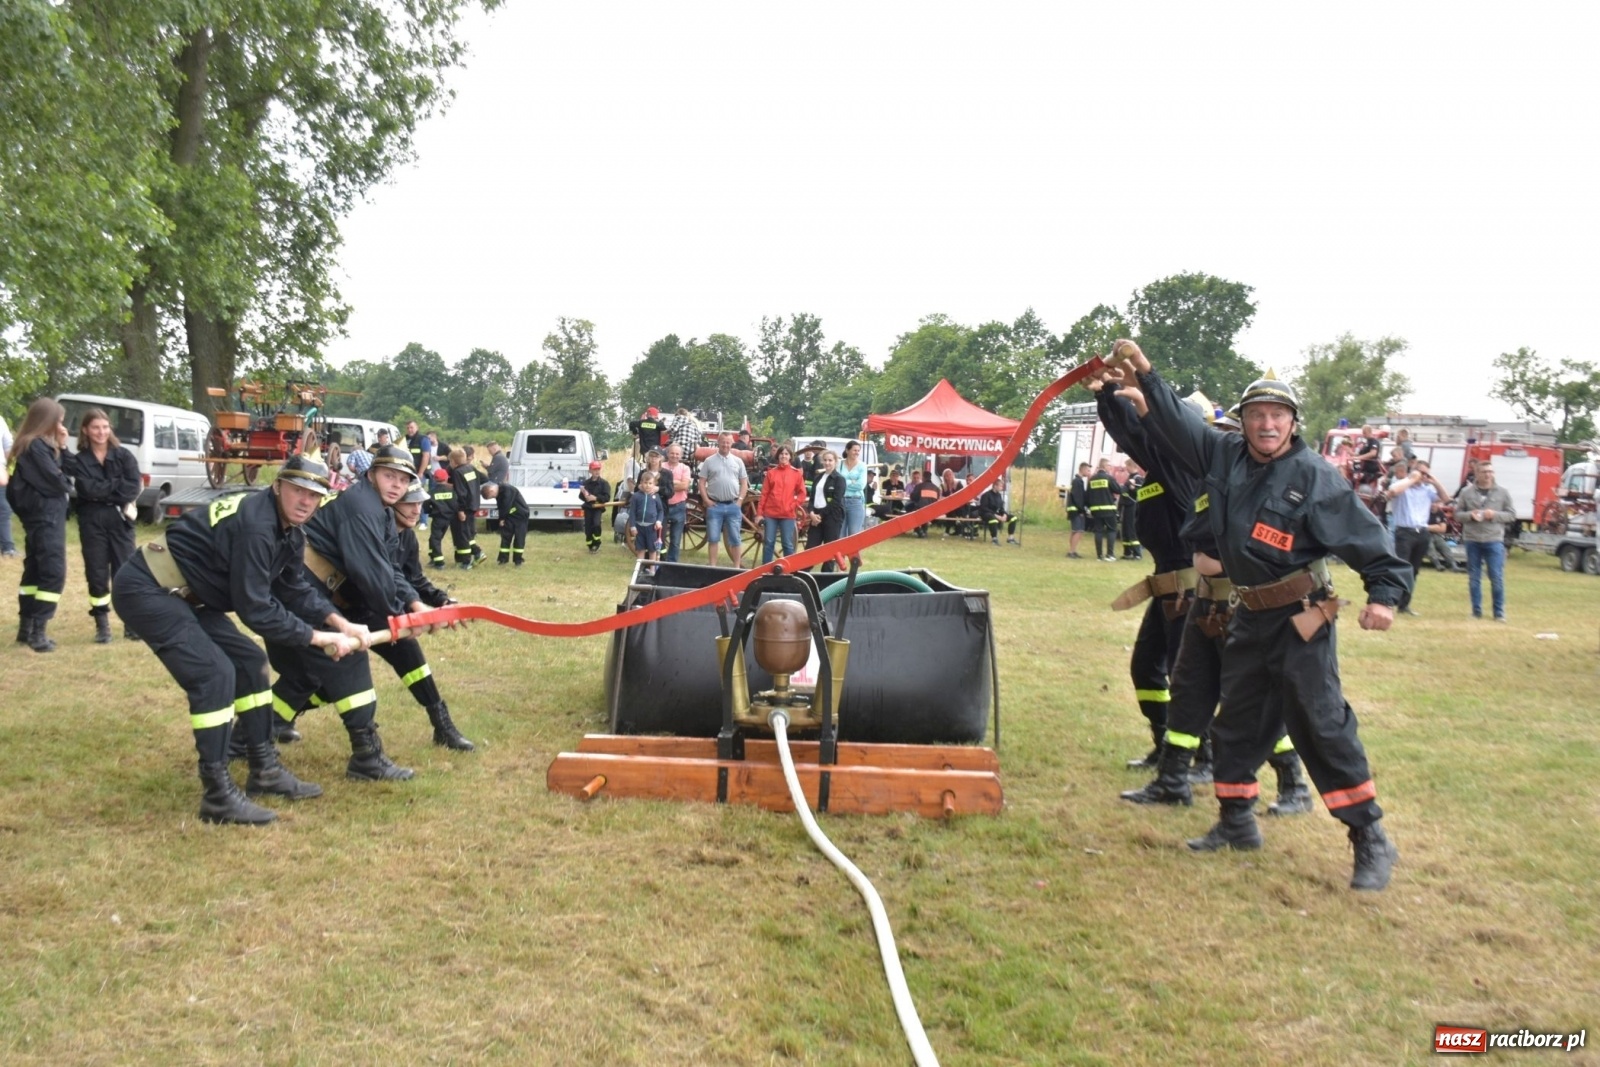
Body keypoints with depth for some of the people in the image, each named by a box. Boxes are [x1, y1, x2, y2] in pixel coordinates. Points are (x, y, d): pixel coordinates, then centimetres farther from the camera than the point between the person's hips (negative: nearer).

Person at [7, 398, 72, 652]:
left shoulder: (30, 445, 15)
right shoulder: (36, 446, -16)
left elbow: (60, 471, 14)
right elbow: (56, 482, -19)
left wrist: (61, 448, 5)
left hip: (39, 517, 10)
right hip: (46, 518, -10)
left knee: (35, 570, 14)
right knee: (53, 572, -9)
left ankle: (26, 627, 21)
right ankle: (38, 631, -9)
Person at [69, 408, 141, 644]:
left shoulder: (124, 455, 5)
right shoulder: (78, 461, 4)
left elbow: (134, 487, -7)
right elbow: (88, 489, -12)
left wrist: (103, 489, -12)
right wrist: (118, 485, -12)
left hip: (119, 519, 0)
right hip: (92, 522, 0)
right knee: (97, 574, 3)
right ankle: (102, 625, 12)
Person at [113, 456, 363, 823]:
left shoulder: (289, 531, 3)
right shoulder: (255, 526, -27)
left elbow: (296, 589, 9)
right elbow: (255, 609, -27)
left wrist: (341, 624, -4)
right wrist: (319, 638, -21)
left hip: (180, 594, 11)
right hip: (145, 590, -11)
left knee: (249, 661, 10)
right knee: (215, 674, -19)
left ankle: (265, 770, 20)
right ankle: (218, 795, -11)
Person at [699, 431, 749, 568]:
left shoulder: (738, 461, 8)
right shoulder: (709, 461, 3)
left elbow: (744, 483, 9)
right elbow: (702, 483, 3)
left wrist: (740, 500, -2)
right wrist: (706, 500, -6)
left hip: (733, 506, 1)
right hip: (714, 506, -1)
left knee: (735, 539, 4)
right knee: (712, 538, 3)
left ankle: (736, 567, 10)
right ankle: (712, 567, 9)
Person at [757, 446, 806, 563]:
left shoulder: (796, 473, 4)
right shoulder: (771, 472, 6)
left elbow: (802, 493, 7)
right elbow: (764, 493, 5)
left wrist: (794, 505, -5)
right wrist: (759, 512, 0)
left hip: (788, 514, -1)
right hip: (770, 513, 1)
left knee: (788, 544, 2)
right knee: (768, 542, 3)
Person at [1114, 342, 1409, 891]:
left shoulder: (1313, 476, -12)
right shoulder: (1225, 457, 4)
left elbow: (1364, 537, -12)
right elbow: (1179, 419, 13)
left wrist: (1384, 593, -22)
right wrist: (1144, 371, 11)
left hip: (1301, 618, -6)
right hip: (1250, 618, 7)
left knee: (1321, 724, -6)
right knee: (1237, 721, 14)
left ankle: (1372, 841, 5)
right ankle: (1236, 823, 30)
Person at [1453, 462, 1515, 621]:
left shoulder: (1502, 492, 4)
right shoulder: (1466, 492, 4)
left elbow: (1511, 515, 5)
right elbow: (1458, 513, 7)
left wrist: (1495, 515, -12)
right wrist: (1470, 515, -13)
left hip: (1494, 540, -1)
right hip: (1472, 540, 1)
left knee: (1497, 578, -2)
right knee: (1474, 578, 7)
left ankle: (1499, 612, 8)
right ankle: (1476, 611, 17)